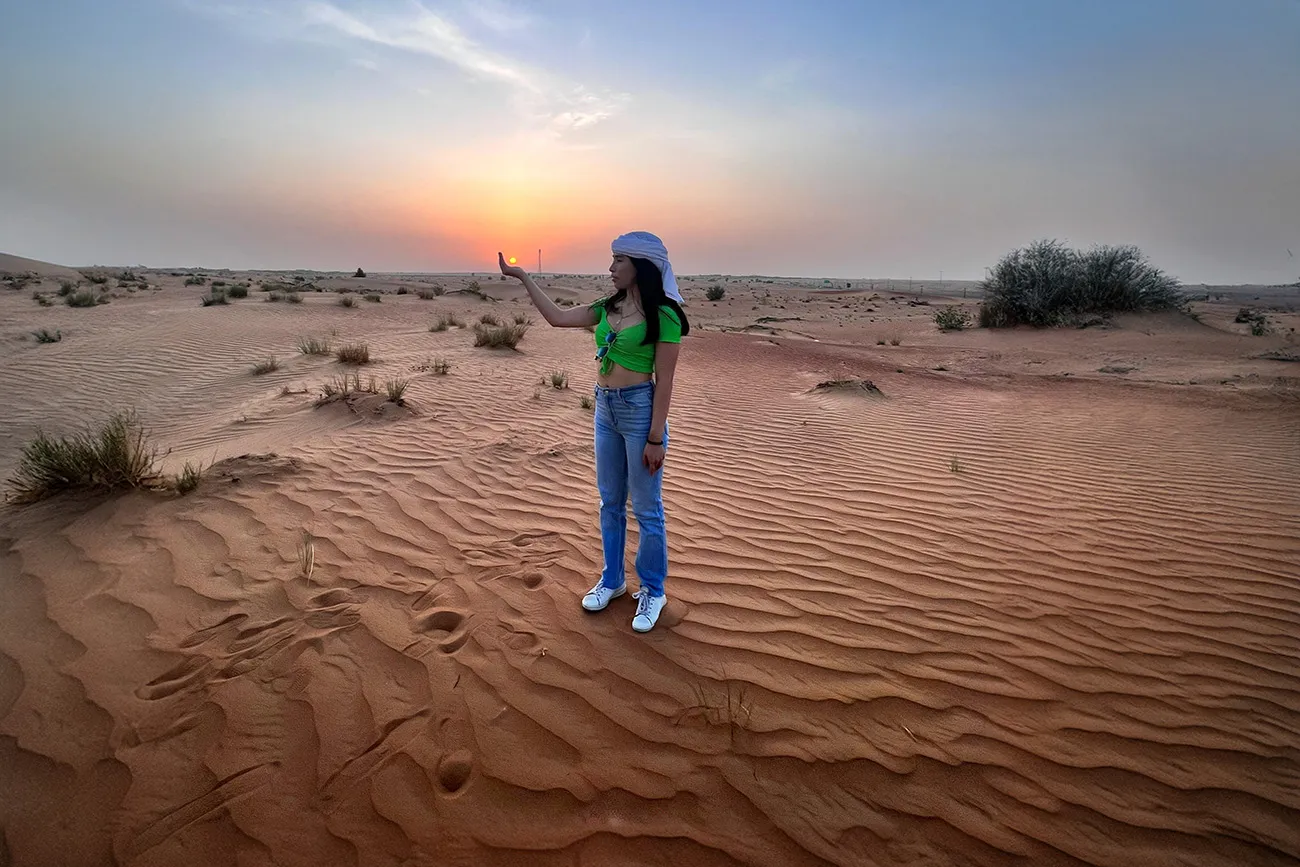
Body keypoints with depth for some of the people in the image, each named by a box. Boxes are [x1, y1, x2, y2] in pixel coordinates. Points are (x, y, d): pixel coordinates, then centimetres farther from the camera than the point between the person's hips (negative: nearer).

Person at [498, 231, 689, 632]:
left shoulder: (663, 315, -12)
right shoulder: (609, 307, 8)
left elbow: (664, 382, -14)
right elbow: (557, 317, 13)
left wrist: (656, 438, -15)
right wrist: (523, 278, 12)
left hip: (640, 409, -7)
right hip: (605, 408, 7)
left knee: (646, 509, 5)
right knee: (610, 503, 17)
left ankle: (653, 591, 23)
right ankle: (612, 580, 34)